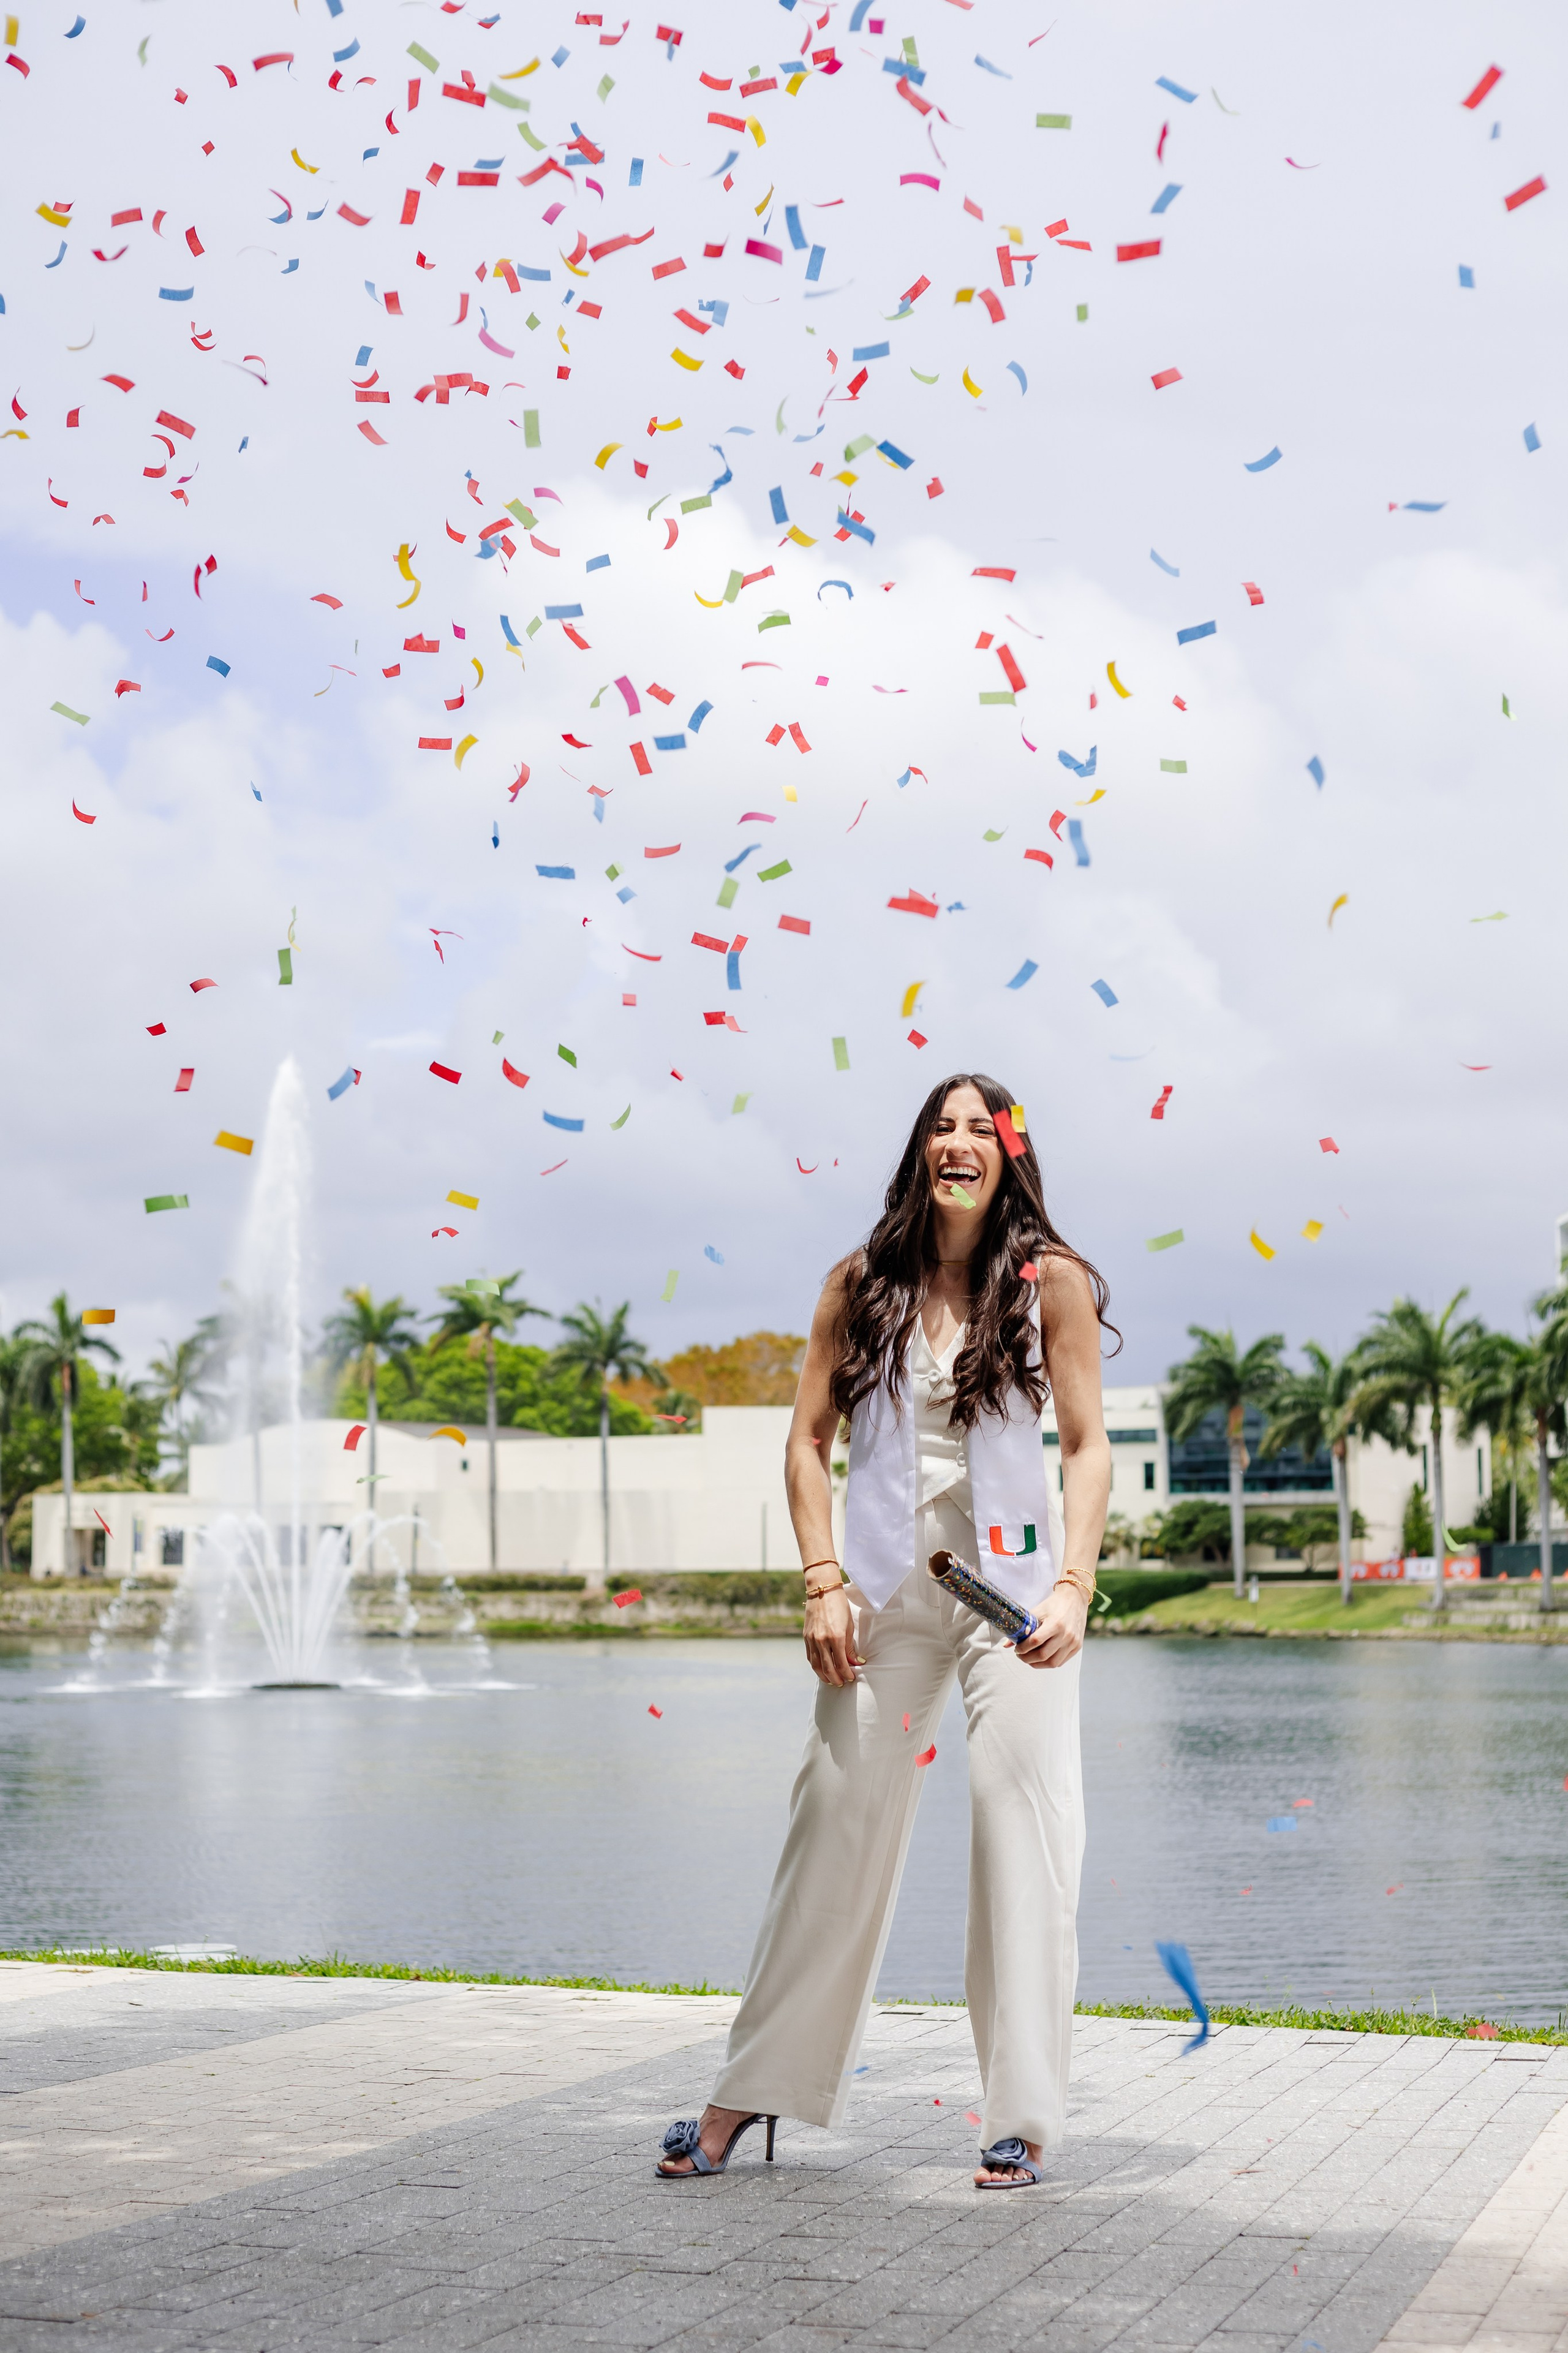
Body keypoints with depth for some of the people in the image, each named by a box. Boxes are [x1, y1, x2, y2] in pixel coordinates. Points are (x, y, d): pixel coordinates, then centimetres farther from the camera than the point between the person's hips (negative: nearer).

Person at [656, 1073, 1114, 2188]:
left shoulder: (1053, 1280, 0)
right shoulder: (863, 1285, 4)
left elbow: (1087, 1443, -1)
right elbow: (809, 1440, 6)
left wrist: (1075, 1586, -12)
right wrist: (823, 1582, -4)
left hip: (1012, 1577, -1)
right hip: (888, 1584, 1)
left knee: (1024, 1832, -4)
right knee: (838, 1823, 4)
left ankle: (1023, 2117, 6)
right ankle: (750, 2094, 15)